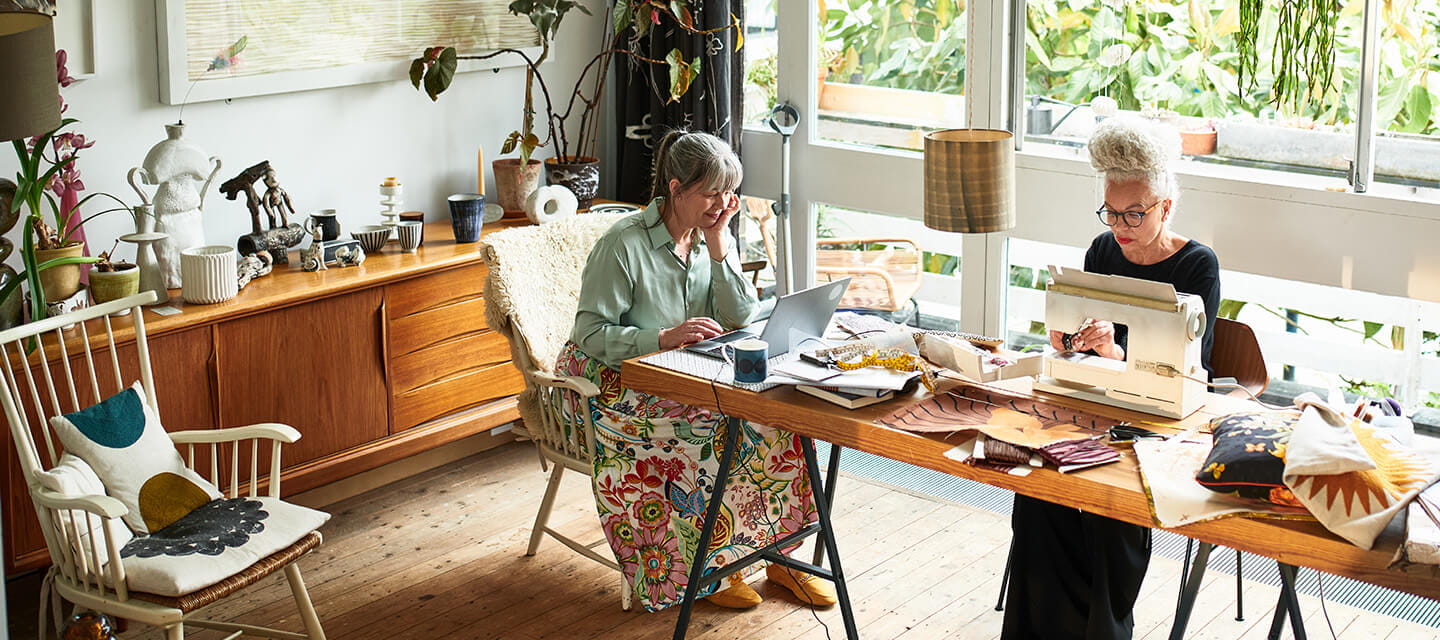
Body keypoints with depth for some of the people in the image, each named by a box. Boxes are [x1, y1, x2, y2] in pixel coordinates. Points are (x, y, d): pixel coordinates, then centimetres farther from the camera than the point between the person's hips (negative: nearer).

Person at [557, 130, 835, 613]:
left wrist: (719, 245, -11)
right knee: (714, 430, -30)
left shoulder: (716, 237, 5)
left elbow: (740, 320, -3)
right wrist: (664, 337, -30)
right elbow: (591, 334, -18)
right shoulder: (623, 245, -15)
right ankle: (707, 567, -12)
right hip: (620, 384, -6)